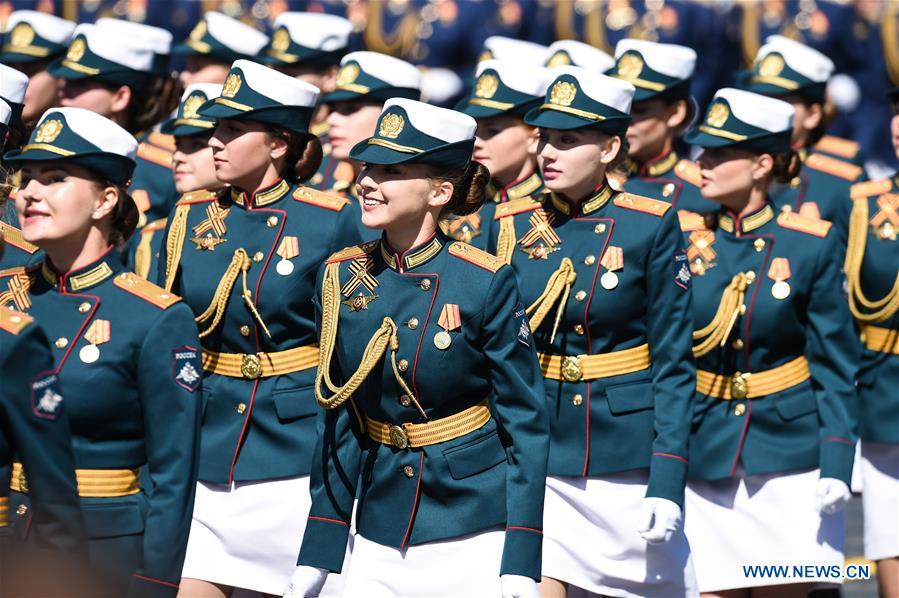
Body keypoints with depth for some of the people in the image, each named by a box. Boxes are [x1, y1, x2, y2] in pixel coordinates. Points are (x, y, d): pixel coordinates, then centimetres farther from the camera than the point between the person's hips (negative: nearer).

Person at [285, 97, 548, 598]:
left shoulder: (485, 283, -10)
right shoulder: (341, 279, 2)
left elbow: (525, 424, -8)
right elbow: (339, 425, 8)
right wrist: (318, 555, 5)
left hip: (475, 544, -4)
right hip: (380, 546, 4)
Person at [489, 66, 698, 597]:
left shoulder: (651, 226, -5)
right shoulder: (509, 225, 2)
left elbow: (674, 365, -5)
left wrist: (667, 484, -12)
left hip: (629, 456, -2)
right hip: (535, 456, 2)